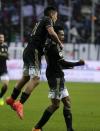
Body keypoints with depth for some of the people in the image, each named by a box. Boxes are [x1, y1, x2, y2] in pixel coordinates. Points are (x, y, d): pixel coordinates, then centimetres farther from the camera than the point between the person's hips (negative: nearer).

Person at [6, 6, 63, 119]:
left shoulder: (40, 22, 24)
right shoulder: (47, 20, -3)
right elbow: (51, 33, -20)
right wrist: (59, 43, -7)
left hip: (28, 51, 10)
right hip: (34, 52, -10)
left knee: (25, 77, 22)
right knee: (35, 79, -17)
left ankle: (12, 99, 34)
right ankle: (20, 104, -25)